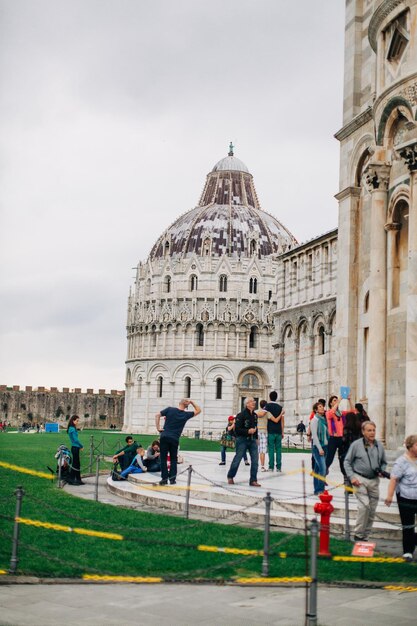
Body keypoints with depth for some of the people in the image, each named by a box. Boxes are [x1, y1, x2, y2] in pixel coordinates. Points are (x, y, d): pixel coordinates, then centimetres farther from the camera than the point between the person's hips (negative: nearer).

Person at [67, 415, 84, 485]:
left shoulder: (73, 428, 13)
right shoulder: (72, 429, -15)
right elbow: (75, 439, -16)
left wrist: (80, 446, 0)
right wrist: (81, 446, -4)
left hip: (75, 448, 9)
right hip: (75, 448, -9)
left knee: (77, 464, 13)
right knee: (75, 464, -3)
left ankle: (78, 480, 18)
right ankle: (71, 479, 3)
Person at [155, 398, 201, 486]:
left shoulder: (170, 409, 2)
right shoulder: (186, 415, 2)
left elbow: (157, 415, -2)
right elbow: (198, 410, 15)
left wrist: (158, 428, 1)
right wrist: (191, 402, 10)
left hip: (164, 436, 0)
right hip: (174, 439, 0)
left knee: (163, 458, 4)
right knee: (173, 459, 13)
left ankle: (164, 478, 1)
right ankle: (172, 479, 8)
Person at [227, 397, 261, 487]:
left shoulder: (255, 415, 9)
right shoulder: (241, 415, -13)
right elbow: (237, 429, -16)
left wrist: (256, 438, 19)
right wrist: (248, 431, -23)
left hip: (252, 440, 6)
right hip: (242, 440, -6)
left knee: (255, 460, -3)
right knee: (237, 459, 4)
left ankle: (253, 480, 3)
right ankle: (230, 477, 24)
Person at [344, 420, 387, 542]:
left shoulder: (379, 445, 7)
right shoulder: (356, 445, -5)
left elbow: (384, 462, 20)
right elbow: (347, 462, 0)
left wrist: (382, 471, 0)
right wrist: (352, 477, -10)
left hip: (374, 480, 5)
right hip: (360, 479, -5)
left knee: (372, 510, 7)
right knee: (364, 506, -18)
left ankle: (365, 536, 20)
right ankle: (358, 535, -6)